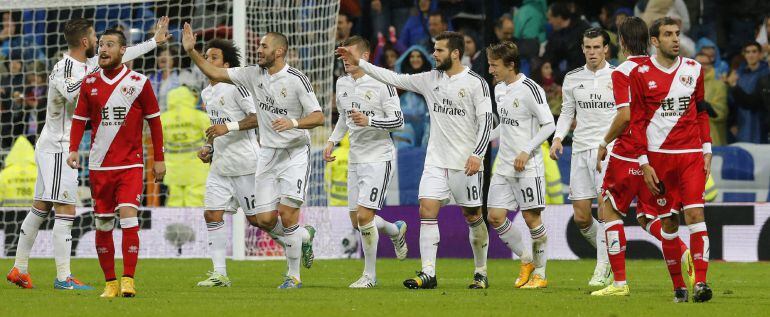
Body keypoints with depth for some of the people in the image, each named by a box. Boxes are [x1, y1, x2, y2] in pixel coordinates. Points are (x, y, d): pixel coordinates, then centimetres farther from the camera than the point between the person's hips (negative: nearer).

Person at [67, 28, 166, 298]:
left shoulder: (139, 82, 0)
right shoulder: (90, 83, 6)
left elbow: (154, 121, 6)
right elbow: (80, 120, 9)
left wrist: (159, 159, 5)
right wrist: (73, 150, -7)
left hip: (131, 164, -3)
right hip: (99, 165, 3)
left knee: (128, 215, -17)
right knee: (103, 224, 3)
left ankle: (128, 280, -15)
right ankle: (110, 282, 13)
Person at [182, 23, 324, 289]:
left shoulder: (296, 79, -13)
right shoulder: (254, 75, 4)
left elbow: (318, 117, -15)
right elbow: (214, 73, 8)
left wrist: (293, 123, -32)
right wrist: (191, 51, -2)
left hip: (294, 154, -6)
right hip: (267, 155, 6)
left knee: (287, 214, -13)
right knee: (264, 219, -1)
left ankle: (293, 276, -1)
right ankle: (304, 236, 29)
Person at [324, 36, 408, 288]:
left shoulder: (381, 83, -13)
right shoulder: (342, 84, 9)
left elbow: (398, 121, -13)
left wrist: (369, 121, -26)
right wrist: (332, 141, 11)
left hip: (379, 157, -7)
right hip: (355, 158, 7)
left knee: (364, 216, -15)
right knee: (356, 221, 9)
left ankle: (369, 274, -3)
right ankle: (396, 231, 40)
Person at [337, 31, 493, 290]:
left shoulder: (476, 83, -7)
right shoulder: (431, 79, 9)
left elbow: (486, 121, -9)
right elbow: (395, 79, 10)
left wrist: (477, 154, -18)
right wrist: (359, 63, 6)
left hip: (465, 163, -5)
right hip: (436, 161, 5)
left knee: (473, 217, 3)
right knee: (427, 210, -9)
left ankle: (481, 273, 17)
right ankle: (428, 273, -12)